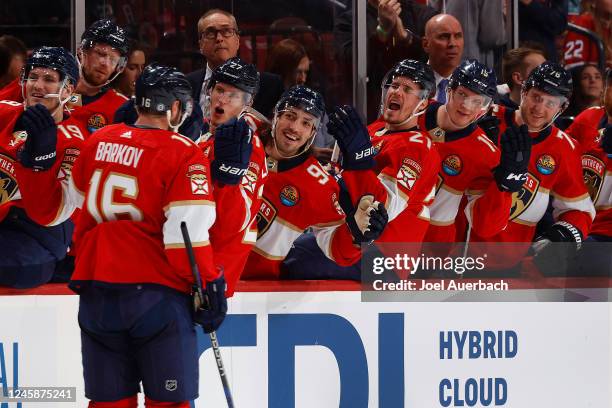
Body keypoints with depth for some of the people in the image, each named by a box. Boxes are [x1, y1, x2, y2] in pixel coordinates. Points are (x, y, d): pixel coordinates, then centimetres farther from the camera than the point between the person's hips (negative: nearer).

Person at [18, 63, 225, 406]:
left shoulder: (97, 142, 8)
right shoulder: (183, 154, -9)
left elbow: (69, 203, 22)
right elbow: (187, 233, -14)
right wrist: (209, 287, -6)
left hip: (96, 290, 5)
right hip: (156, 292, -5)